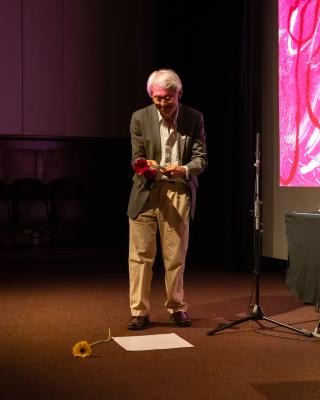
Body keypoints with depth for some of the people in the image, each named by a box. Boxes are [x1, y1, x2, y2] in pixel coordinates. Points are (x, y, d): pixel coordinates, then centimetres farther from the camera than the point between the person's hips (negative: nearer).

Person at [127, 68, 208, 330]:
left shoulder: (194, 118, 1)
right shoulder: (140, 118, 0)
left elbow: (201, 158, 0)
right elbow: (136, 157, 1)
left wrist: (183, 169, -21)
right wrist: (145, 166, -22)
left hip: (179, 193, 0)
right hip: (147, 192, 0)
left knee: (176, 256, 7)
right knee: (141, 255, 0)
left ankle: (177, 308, 23)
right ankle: (139, 311, 9)